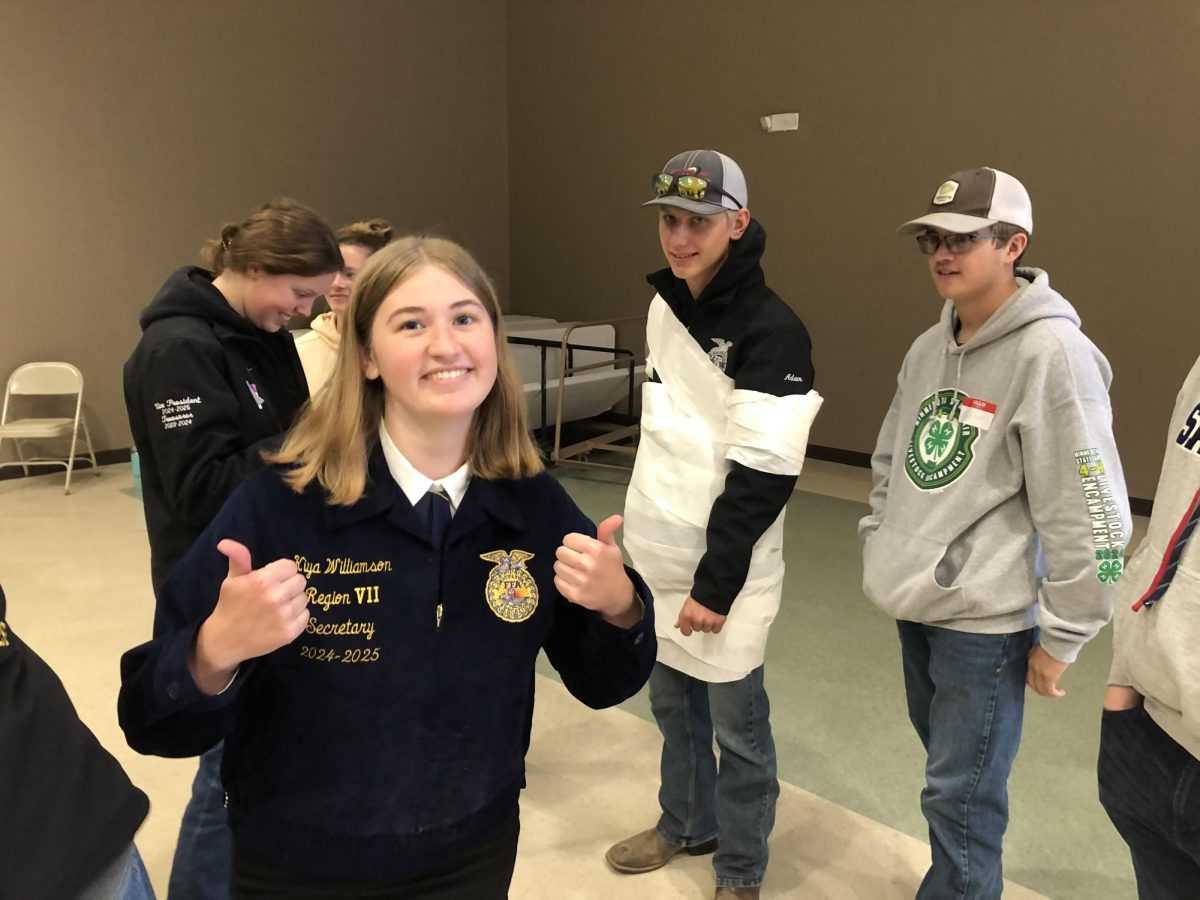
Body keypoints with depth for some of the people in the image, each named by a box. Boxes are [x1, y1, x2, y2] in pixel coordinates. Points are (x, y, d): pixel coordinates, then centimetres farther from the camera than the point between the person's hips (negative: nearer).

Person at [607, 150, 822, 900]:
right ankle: (685, 825, 44)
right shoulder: (663, 306, 7)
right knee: (673, 703, 22)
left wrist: (717, 582, -19)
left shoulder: (771, 331, -18)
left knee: (735, 721, 8)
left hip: (723, 566, -7)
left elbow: (761, 476, -21)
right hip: (658, 553, 7)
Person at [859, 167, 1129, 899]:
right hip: (917, 608, 7)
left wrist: (1062, 638, -13)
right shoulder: (929, 347, 5)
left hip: (988, 619, -7)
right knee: (951, 771, 24)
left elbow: (1088, 510, -18)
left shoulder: (1051, 352, -18)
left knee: (960, 799, 2)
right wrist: (882, 544, 13)